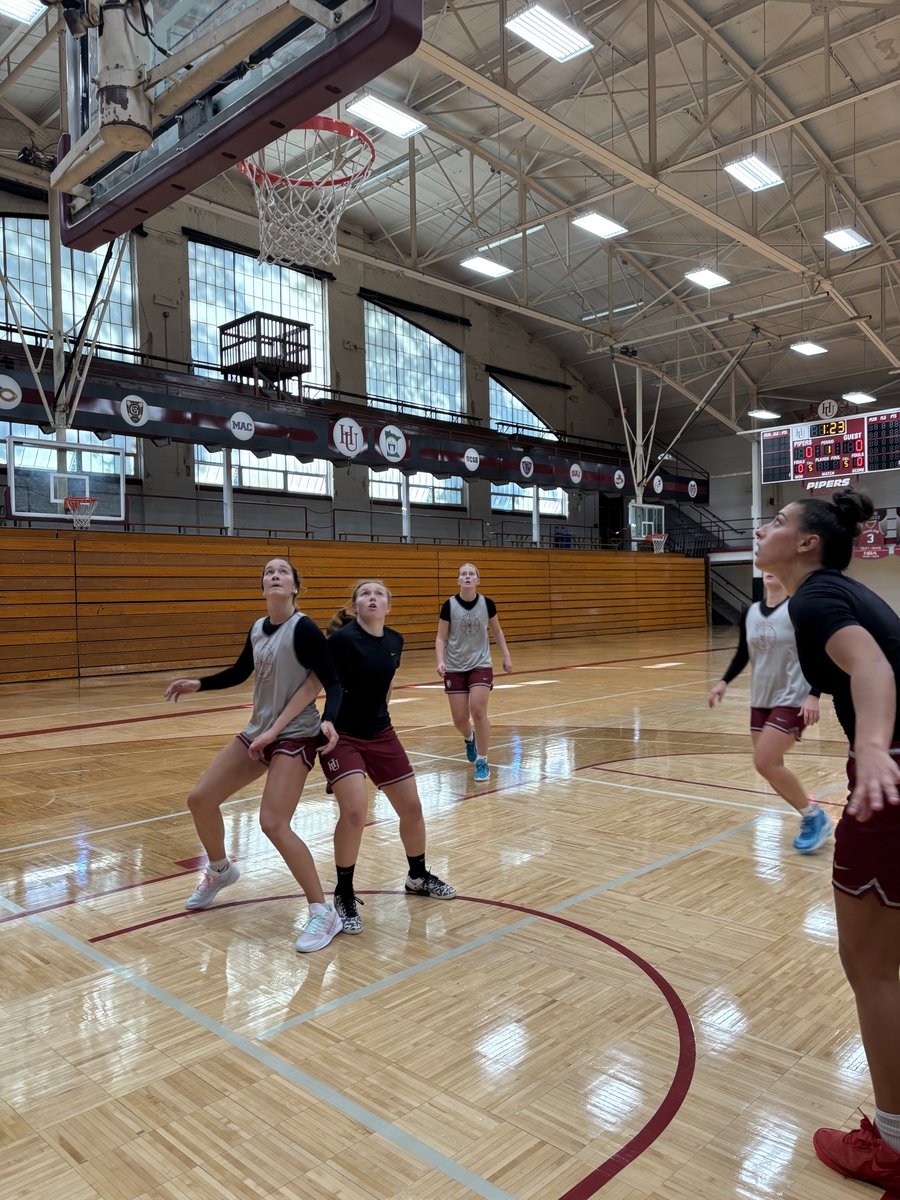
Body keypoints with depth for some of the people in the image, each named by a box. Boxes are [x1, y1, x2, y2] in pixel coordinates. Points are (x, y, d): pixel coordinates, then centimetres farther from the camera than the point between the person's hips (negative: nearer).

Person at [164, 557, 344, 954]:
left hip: (295, 737, -8)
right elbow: (240, 672, 22)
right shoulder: (257, 629, 5)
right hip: (257, 732, 8)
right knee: (200, 799, 9)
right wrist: (197, 684, 14)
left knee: (273, 823, -19)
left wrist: (328, 721, -37)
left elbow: (332, 684, -20)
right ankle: (220, 870, 38)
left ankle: (323, 913, -4)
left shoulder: (303, 629, -17)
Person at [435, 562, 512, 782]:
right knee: (459, 718, 1)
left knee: (478, 711, -16)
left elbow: (497, 631, 10)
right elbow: (441, 638, -3)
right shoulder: (449, 605, -8)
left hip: (481, 665, 0)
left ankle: (482, 762, 0)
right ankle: (470, 738, 39)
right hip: (454, 667, 0)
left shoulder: (487, 604, -5)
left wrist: (506, 657, 6)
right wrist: (440, 661, -18)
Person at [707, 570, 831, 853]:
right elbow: (743, 653, 17)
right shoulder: (750, 613, 6)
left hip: (792, 700, -7)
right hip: (760, 700, 7)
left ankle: (816, 816, 6)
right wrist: (724, 682, 5)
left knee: (765, 763, -15)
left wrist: (813, 695, -23)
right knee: (771, 767, 7)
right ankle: (810, 818, 27)